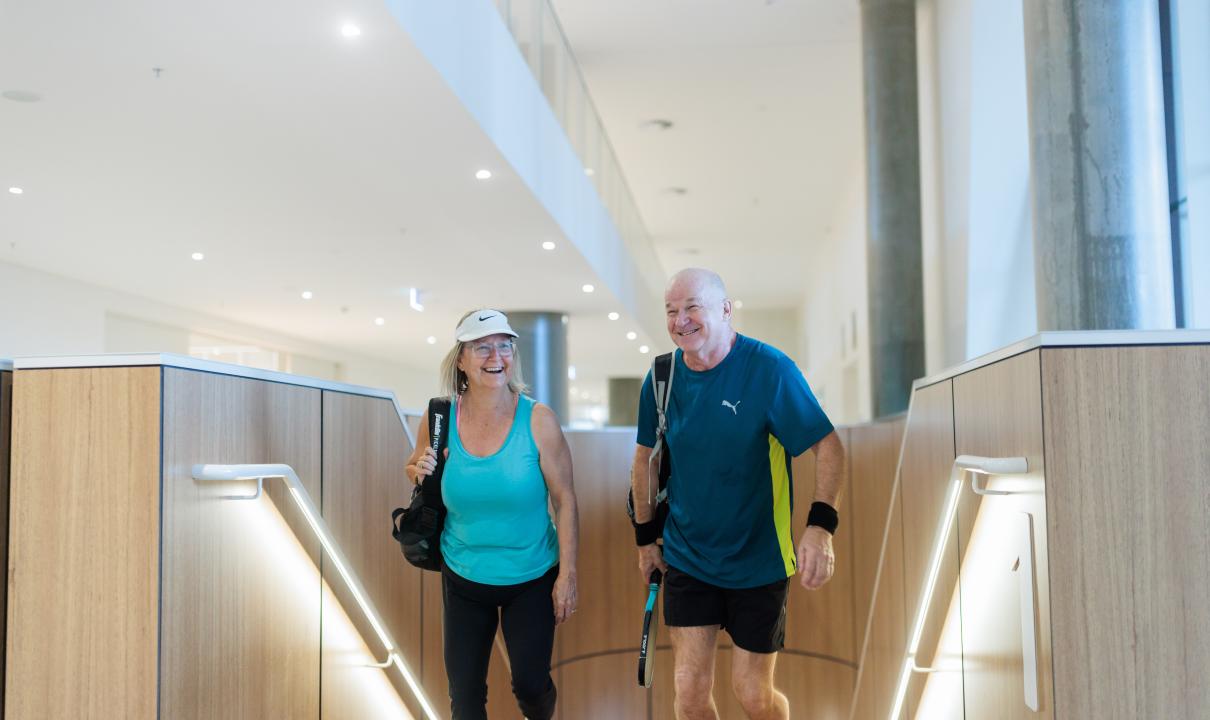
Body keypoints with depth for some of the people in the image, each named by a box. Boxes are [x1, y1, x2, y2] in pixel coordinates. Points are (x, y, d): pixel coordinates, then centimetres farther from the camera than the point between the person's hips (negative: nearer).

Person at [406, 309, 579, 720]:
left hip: (531, 579, -2)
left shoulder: (537, 420, -15)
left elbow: (565, 500, -10)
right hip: (463, 580, 2)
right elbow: (414, 468, 10)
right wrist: (420, 472, -14)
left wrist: (568, 574, -10)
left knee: (531, 685, 7)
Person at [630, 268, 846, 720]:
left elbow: (829, 447, -16)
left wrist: (820, 525, -29)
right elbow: (646, 458, 10)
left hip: (758, 561, -3)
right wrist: (645, 536, 12)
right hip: (686, 560, 3)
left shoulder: (769, 368, -17)